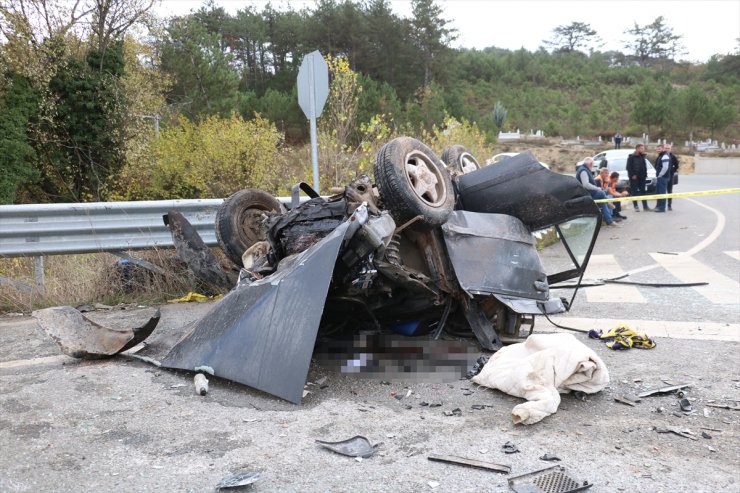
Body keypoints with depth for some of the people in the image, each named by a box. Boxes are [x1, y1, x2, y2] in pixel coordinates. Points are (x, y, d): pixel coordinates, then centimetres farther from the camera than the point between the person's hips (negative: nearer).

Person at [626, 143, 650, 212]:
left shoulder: (642, 157, 12)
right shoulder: (631, 157, -5)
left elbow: (644, 166, 15)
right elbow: (629, 167, -10)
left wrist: (645, 174, 4)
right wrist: (632, 175, -16)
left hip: (642, 177, 5)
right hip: (634, 177, -5)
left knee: (643, 191, 6)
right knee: (634, 192, -1)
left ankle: (645, 206, 7)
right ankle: (636, 206, 3)